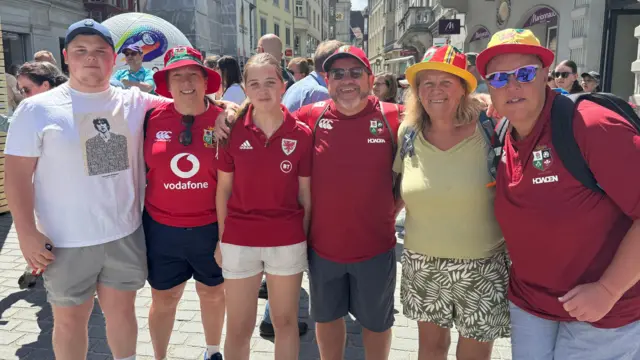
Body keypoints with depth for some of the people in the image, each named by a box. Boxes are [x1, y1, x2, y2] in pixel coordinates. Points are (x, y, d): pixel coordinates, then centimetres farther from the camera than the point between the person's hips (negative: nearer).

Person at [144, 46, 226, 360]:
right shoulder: (153, 118, -5)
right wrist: (136, 217, 8)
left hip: (211, 228, 0)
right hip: (162, 229, 1)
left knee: (212, 293, 20)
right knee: (163, 300, 16)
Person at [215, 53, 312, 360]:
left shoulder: (301, 134, -5)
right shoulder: (232, 131, -4)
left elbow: (306, 194, 2)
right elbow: (223, 190, 3)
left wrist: (305, 240, 3)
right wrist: (221, 239, 3)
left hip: (287, 241, 0)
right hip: (239, 240, 0)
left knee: (285, 321, 16)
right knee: (238, 327, 12)